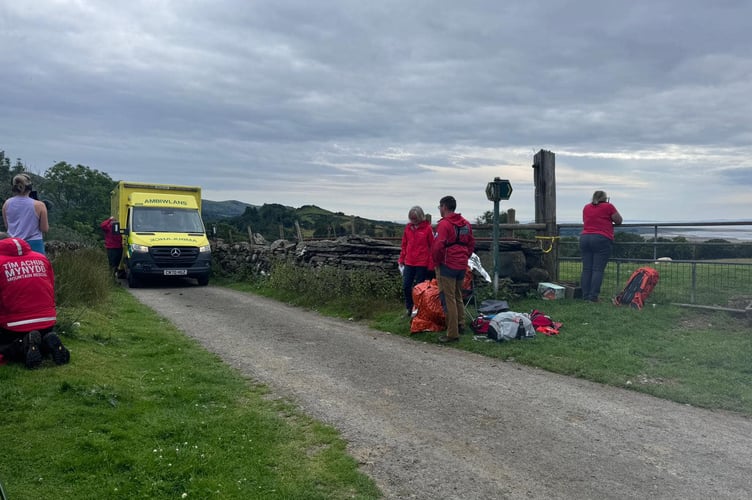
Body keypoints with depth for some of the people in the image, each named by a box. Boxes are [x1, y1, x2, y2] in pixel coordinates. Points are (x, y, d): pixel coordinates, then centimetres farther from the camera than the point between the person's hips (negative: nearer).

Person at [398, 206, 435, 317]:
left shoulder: (427, 228, -7)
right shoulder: (408, 227, 6)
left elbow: (432, 246, -6)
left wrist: (431, 264, -8)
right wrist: (401, 260, 11)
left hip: (422, 264, -4)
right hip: (409, 263, 4)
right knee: (406, 286, 5)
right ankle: (409, 308, 21)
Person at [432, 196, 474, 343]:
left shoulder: (444, 224, -14)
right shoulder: (465, 223, 11)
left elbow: (438, 246, -21)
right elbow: (471, 243, 16)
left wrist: (436, 261, -5)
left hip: (447, 266, -8)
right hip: (462, 266, 8)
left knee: (449, 299, -2)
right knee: (458, 297, 20)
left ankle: (452, 334, 0)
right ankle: (461, 325, 29)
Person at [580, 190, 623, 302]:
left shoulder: (586, 207, 16)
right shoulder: (608, 206, 1)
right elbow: (619, 221, 6)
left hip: (584, 238, 5)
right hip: (601, 239, -5)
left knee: (586, 269, 3)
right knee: (598, 270, -6)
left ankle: (585, 296, 2)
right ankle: (593, 296, -11)